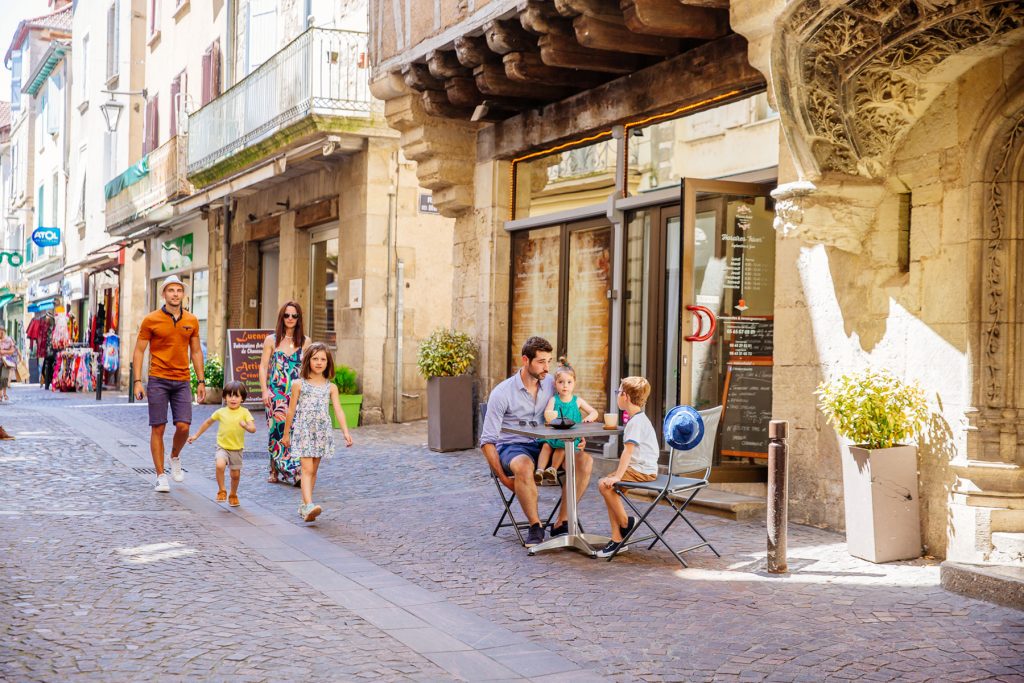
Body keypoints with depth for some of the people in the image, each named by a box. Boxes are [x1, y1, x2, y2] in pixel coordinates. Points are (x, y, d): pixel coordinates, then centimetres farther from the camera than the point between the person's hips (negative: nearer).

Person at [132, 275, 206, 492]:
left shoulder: (191, 321, 7)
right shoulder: (151, 320, -2)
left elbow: (196, 352, 15)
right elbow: (139, 351, 1)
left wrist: (201, 381, 11)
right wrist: (137, 381, -7)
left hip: (182, 381, 3)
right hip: (158, 381, -2)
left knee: (183, 427, -5)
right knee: (158, 429, 0)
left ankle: (175, 457, 26)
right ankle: (161, 476, 7)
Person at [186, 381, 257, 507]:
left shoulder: (244, 412, -6)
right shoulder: (221, 412, -1)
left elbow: (253, 429, -15)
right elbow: (208, 422, 15)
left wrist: (246, 426, -37)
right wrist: (196, 435, 20)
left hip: (237, 449, 0)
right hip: (222, 447, 0)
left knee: (236, 474, 8)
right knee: (220, 465, -27)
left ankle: (233, 495, 34)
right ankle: (221, 491, -8)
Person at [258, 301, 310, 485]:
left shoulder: (305, 342, 9)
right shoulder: (271, 340, 8)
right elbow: (263, 367, 6)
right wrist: (265, 391, -4)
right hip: (276, 393, 0)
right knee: (278, 429, -6)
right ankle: (277, 471, 2)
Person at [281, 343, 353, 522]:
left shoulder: (331, 387, 6)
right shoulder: (299, 384, 0)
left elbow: (338, 410, -1)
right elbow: (291, 410, 6)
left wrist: (346, 432, -12)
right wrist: (286, 433, 10)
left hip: (322, 433, 3)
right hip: (304, 431, -3)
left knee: (313, 470, 9)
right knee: (307, 469, -14)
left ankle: (305, 505, 19)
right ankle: (309, 505, -25)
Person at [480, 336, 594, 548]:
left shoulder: (551, 384, 2)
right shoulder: (502, 393, -11)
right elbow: (487, 441, -9)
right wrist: (503, 478, -15)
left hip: (543, 445, 5)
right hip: (512, 446, -5)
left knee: (585, 460, -19)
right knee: (524, 466, -40)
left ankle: (562, 522, -13)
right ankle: (535, 526, -20)